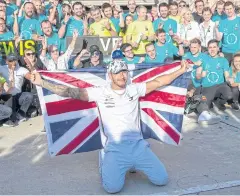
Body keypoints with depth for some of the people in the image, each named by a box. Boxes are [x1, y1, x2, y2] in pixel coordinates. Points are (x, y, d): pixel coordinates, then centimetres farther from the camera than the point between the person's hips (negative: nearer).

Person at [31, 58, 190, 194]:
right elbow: (71, 92, -7)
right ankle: (106, 160, 14)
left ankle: (133, 163, 23)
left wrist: (181, 71, 13)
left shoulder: (134, 89, 7)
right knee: (113, 187, -21)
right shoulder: (100, 92, -1)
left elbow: (159, 82, 13)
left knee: (162, 180, -4)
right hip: (116, 147, -3)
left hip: (138, 145, 3)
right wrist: (42, 83, -16)